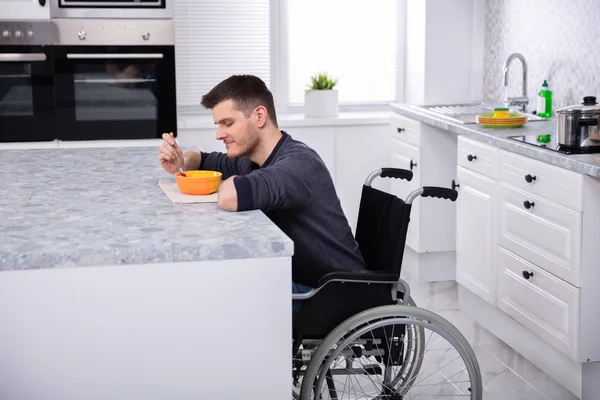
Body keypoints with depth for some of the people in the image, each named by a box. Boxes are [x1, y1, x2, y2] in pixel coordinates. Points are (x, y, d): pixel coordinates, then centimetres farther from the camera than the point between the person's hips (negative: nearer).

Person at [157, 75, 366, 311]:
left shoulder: (298, 163, -25)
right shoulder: (256, 160, 4)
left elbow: (230, 198, -42)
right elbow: (206, 160, 24)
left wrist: (232, 183, -17)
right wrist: (181, 162, 1)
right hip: (298, 278, 8)